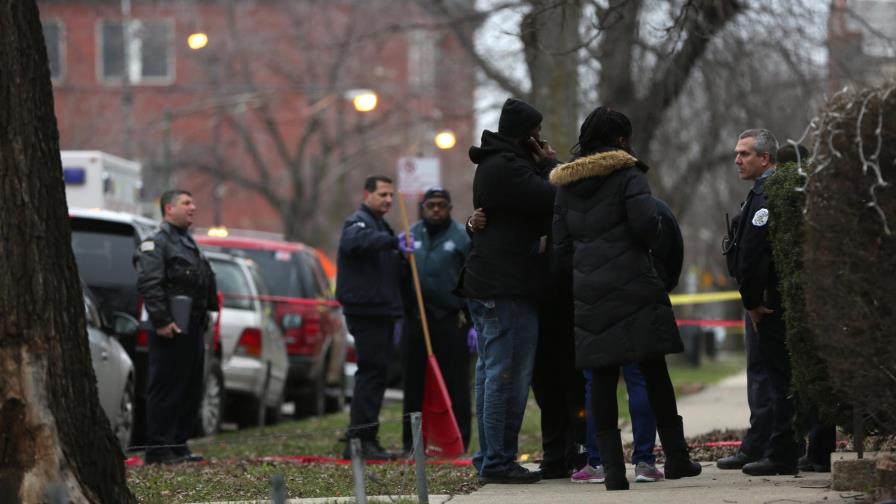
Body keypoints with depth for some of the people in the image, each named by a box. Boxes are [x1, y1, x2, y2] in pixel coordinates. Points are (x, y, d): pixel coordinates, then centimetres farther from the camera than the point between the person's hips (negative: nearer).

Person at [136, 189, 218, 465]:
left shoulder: (188, 243, 23)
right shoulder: (156, 243, -9)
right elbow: (149, 285, -19)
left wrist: (203, 320, 21)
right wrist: (162, 321, -24)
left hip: (192, 329, 10)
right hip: (171, 329, -10)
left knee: (191, 391, 11)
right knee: (165, 390, -8)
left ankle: (178, 445, 18)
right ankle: (158, 448, -6)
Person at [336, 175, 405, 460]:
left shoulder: (380, 225, 24)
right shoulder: (359, 222, -7)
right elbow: (355, 241, -34)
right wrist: (393, 241, -43)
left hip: (382, 311, 10)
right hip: (366, 311, -10)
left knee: (376, 373, 11)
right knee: (372, 370, -14)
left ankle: (366, 439, 15)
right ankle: (359, 439, -16)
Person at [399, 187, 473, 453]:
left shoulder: (463, 238, 1)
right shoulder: (410, 237, 13)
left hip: (452, 321, -4)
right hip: (415, 321, 4)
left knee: (455, 383, -3)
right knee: (414, 384, 6)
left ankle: (458, 439, 0)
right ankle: (412, 440, 11)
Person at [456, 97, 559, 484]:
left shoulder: (493, 165, 20)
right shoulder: (507, 168, -14)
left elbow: (537, 201, 19)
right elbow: (552, 200, -20)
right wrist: (552, 165, -4)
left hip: (486, 286, 11)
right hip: (507, 289, -11)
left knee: (491, 372, 12)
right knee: (508, 376, -10)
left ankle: (489, 457, 16)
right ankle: (498, 461, -10)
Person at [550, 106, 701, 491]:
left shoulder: (565, 185, 13)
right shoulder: (627, 174, -4)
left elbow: (561, 245, 12)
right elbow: (645, 223, -16)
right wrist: (647, 241, 5)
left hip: (588, 295, 4)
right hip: (632, 285, -4)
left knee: (602, 379, 3)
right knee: (654, 372, 5)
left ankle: (613, 467, -2)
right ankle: (675, 457, 9)